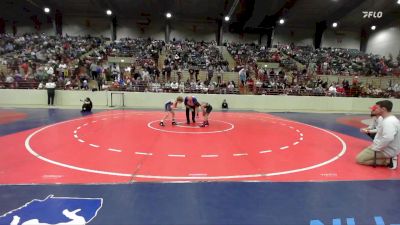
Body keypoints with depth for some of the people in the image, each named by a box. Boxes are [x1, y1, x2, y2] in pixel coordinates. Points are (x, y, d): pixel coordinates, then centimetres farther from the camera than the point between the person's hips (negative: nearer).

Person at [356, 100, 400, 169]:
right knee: (363, 154, 23)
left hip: (386, 151, -10)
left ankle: (388, 161, -7)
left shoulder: (389, 121, -25)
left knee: (359, 159, -8)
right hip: (385, 148, 10)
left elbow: (387, 138, -36)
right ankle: (389, 159, 11)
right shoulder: (389, 119, 8)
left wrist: (375, 147, -24)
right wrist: (374, 145, 10)